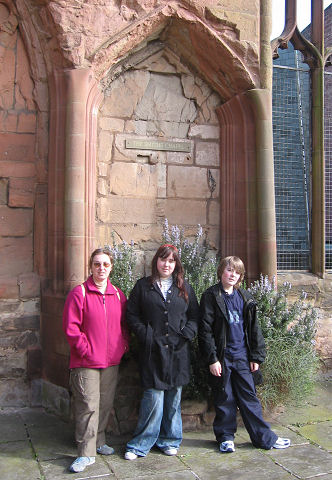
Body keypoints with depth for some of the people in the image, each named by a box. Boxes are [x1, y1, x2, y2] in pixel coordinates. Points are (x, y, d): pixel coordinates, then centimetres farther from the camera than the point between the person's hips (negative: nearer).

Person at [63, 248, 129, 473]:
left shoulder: (118, 295, 9)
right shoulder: (79, 293, -7)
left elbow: (124, 324, 16)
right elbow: (71, 327, -9)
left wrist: (124, 345, 4)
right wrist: (85, 350, -12)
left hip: (112, 361, 5)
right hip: (86, 362, -5)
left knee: (106, 404, 14)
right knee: (88, 406, -4)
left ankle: (99, 441, 31)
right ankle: (86, 453, 7)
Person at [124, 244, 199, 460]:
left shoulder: (185, 288, 11)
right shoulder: (143, 286, 5)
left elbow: (194, 316, 12)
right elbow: (132, 315, 3)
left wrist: (186, 335, -2)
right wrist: (145, 335, -7)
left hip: (178, 352, 3)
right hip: (152, 351, -3)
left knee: (174, 398, 10)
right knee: (154, 398, -6)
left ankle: (169, 441, 25)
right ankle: (141, 444, 10)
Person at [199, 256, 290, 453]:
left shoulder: (245, 298, 7)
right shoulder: (211, 296, -6)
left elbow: (254, 328, 11)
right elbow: (205, 330, -9)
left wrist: (256, 356, 6)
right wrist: (212, 358, -13)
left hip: (242, 356, 3)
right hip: (222, 357, -3)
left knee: (249, 396, 9)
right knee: (224, 399, 8)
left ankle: (264, 437, 18)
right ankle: (226, 437, 22)